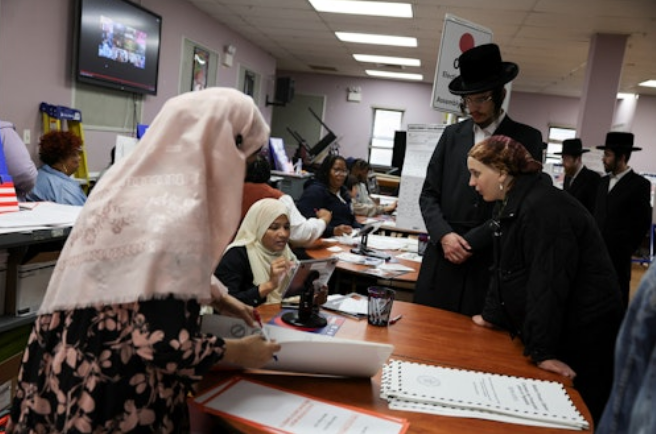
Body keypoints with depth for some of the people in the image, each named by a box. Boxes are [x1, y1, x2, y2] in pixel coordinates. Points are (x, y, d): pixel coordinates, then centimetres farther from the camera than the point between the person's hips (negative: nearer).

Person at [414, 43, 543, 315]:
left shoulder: (527, 139, 2)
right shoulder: (452, 134, 11)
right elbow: (429, 194, 9)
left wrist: (469, 241, -10)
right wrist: (444, 235, -8)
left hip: (490, 262, -3)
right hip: (442, 258, 3)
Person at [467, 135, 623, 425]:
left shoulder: (544, 208, -24)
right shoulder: (510, 205, 6)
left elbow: (548, 284, -26)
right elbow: (503, 268, 12)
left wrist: (542, 351, -23)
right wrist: (491, 315, 13)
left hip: (583, 340, -8)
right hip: (551, 333, 9)